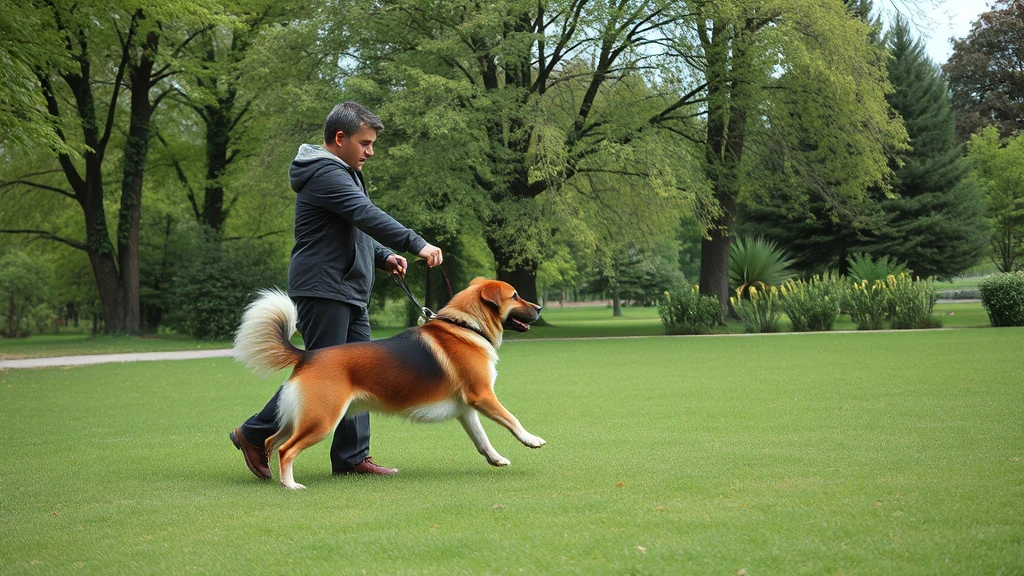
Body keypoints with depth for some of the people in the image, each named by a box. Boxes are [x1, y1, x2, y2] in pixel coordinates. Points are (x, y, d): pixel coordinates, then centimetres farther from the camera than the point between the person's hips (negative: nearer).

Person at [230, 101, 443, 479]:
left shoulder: (345, 175, 21)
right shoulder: (324, 175, -14)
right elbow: (367, 216, -25)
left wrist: (384, 257, 8)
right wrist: (418, 245, -31)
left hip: (350, 293, 11)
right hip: (323, 289, -11)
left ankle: (352, 457, 9)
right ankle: (255, 434, 3)